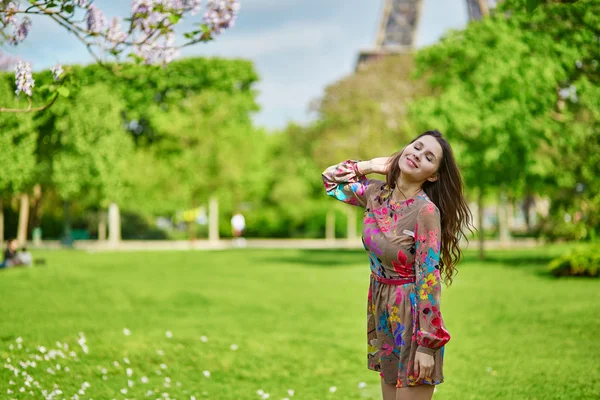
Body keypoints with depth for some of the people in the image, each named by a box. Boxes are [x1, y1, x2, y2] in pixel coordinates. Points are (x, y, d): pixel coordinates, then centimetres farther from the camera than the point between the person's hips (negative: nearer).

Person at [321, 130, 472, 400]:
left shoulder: (426, 211, -20)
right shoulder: (377, 193, -1)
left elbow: (429, 279, -21)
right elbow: (331, 179, 17)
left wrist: (427, 343, -23)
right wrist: (371, 166, 3)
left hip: (413, 313, -7)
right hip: (382, 310, 7)